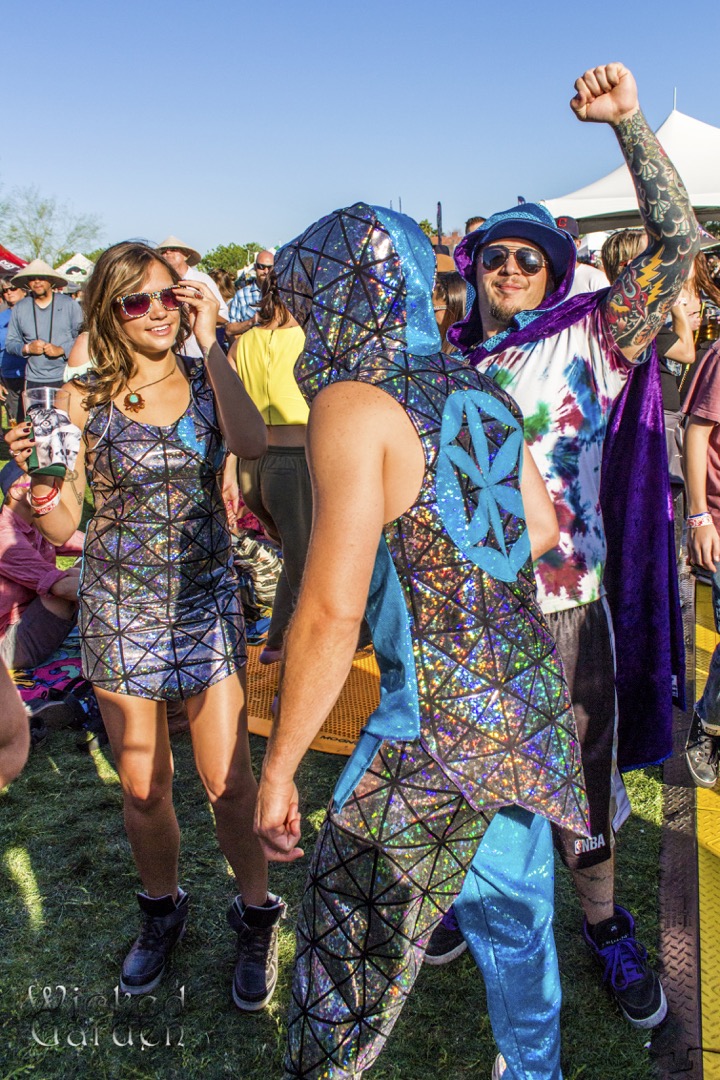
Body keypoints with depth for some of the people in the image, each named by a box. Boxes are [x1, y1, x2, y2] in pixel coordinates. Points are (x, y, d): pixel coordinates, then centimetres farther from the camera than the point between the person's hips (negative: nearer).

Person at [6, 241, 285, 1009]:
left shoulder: (207, 382, -1)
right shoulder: (85, 400, -3)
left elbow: (252, 445, -24)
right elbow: (63, 527, -2)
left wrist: (210, 342, -19)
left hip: (205, 599, 0)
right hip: (119, 606, 1)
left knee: (228, 782, 3)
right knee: (142, 786, 13)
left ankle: (256, 915, 29)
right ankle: (162, 910, 40)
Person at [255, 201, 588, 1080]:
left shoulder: (353, 403, -15)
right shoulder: (477, 391, 7)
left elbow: (332, 609, -21)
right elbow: (543, 527, 18)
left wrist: (278, 768, -13)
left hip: (438, 716, -8)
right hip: (531, 691, 8)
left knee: (346, 930, 10)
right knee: (514, 908, 26)